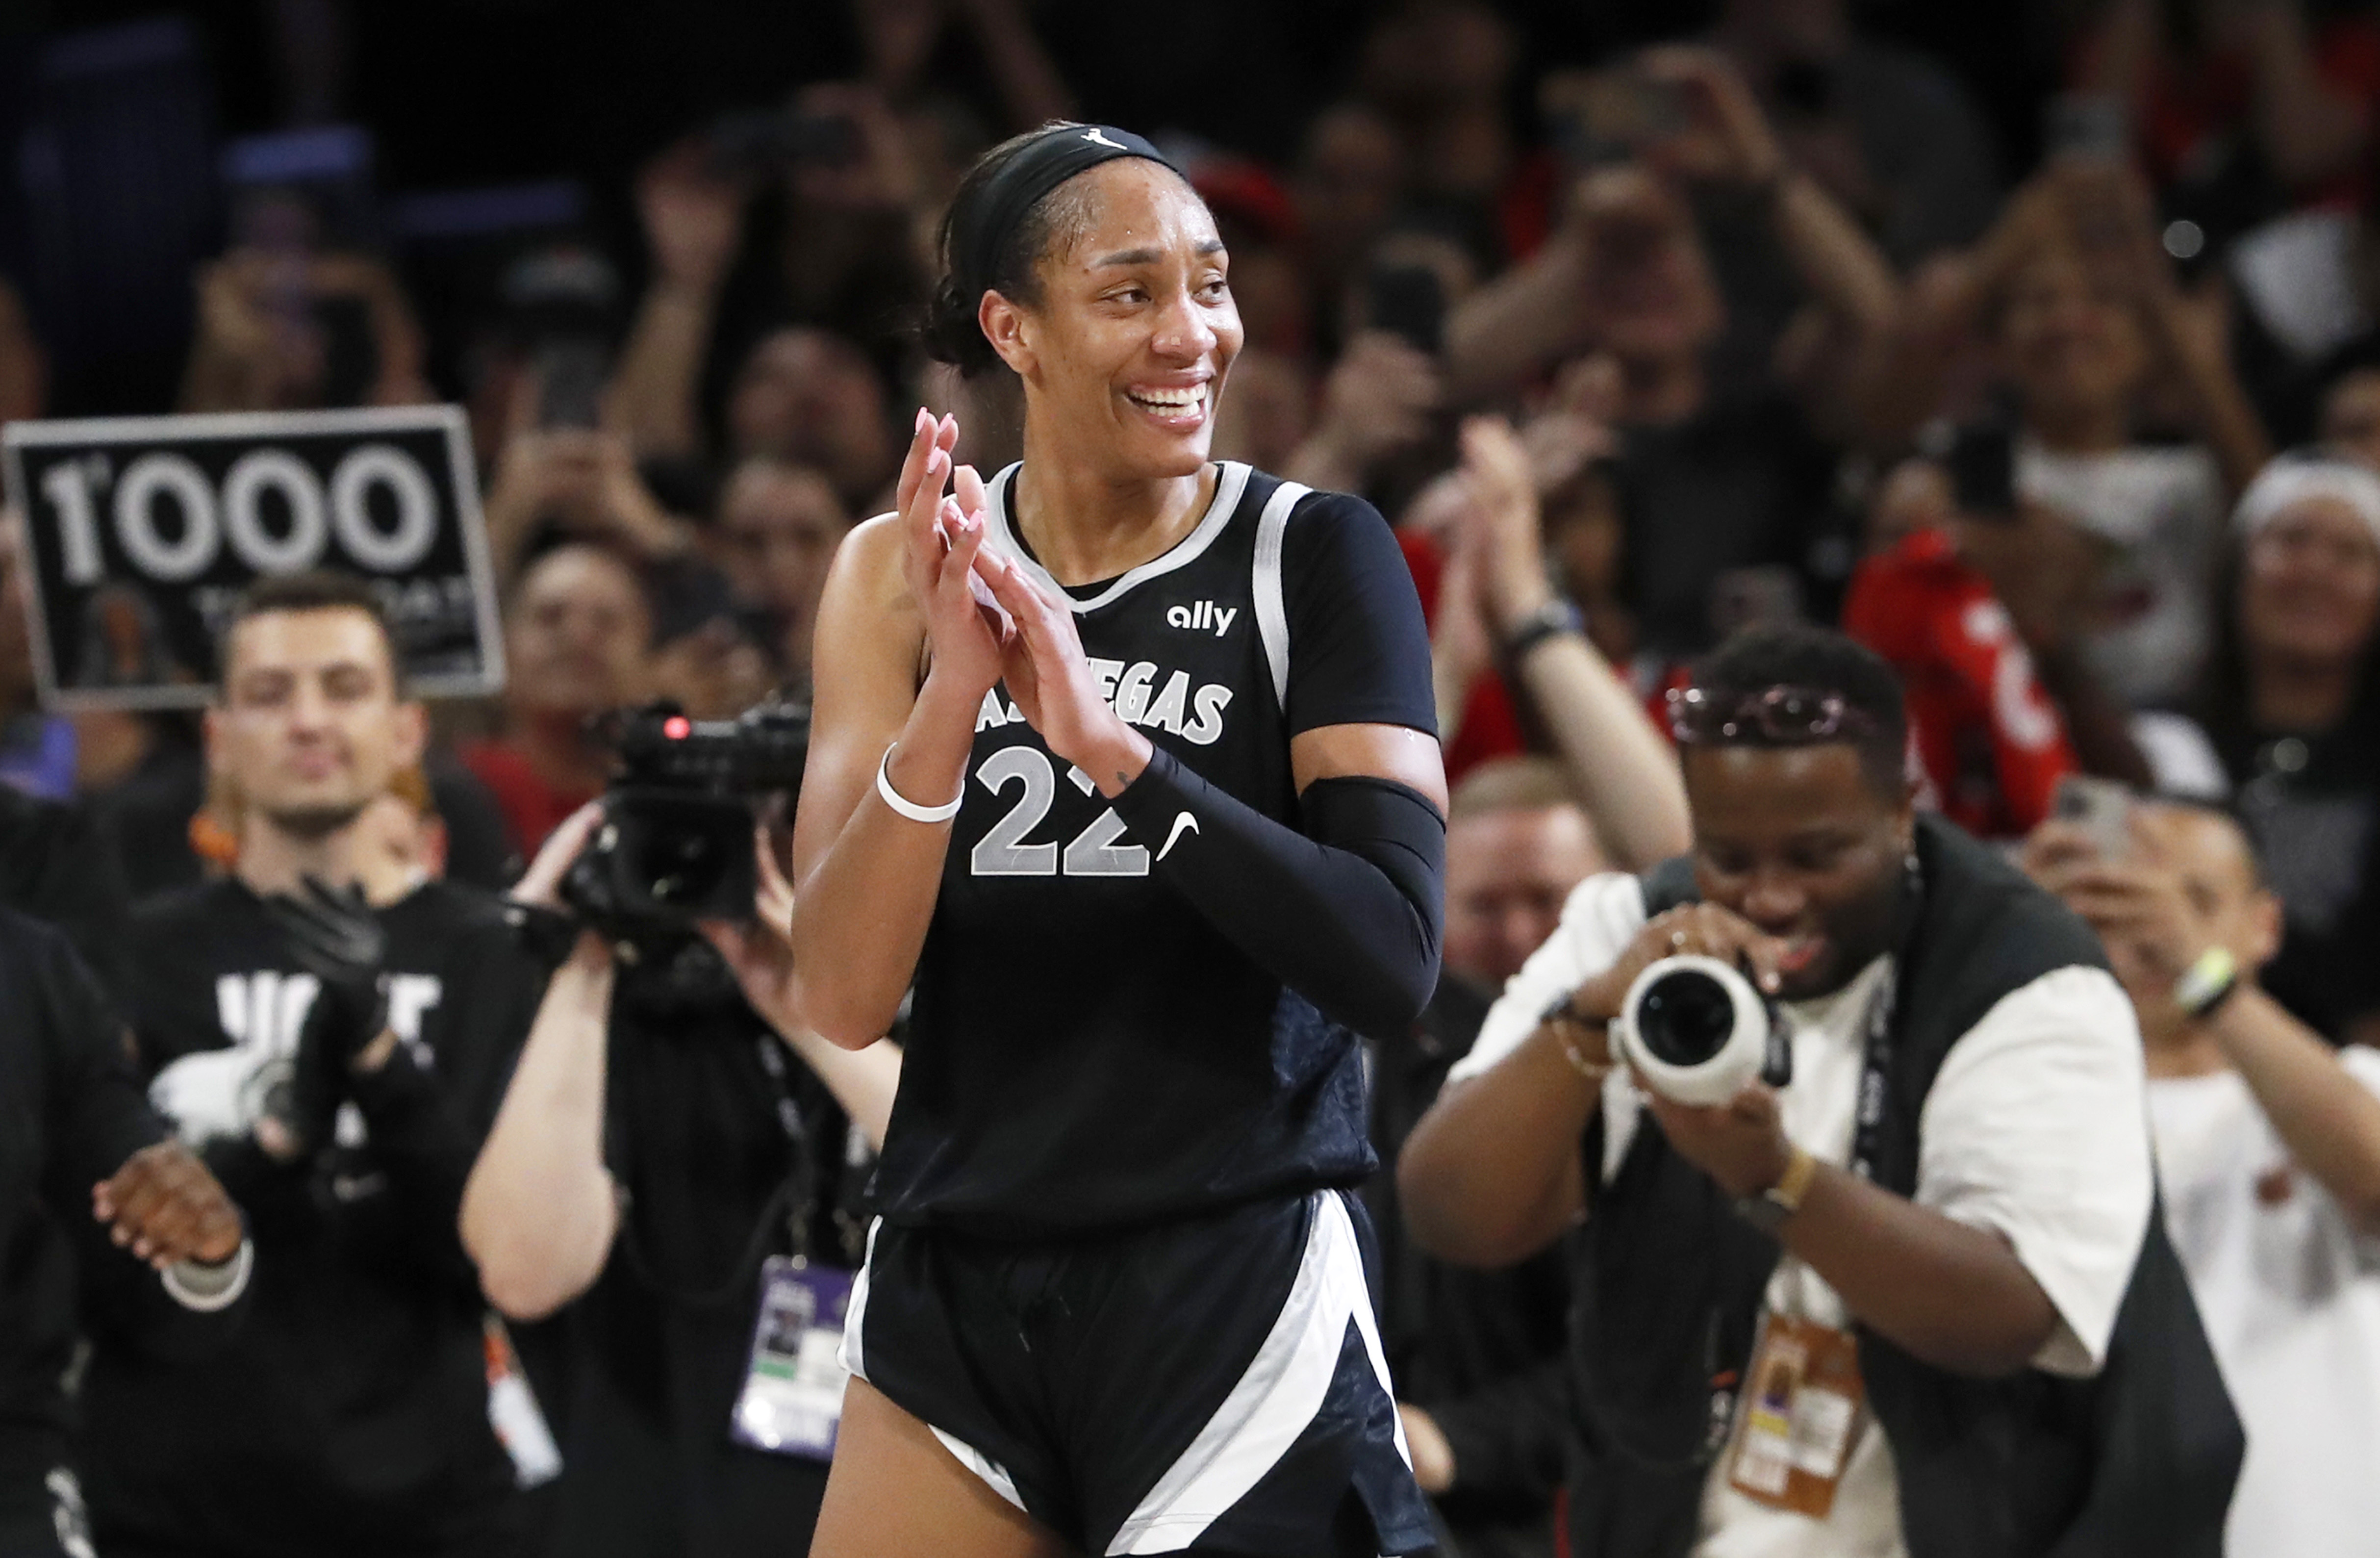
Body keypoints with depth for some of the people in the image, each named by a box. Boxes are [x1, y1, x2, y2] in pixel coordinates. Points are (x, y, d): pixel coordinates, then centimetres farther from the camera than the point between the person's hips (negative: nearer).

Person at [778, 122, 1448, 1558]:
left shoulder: (1314, 556, -5)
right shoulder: (904, 575, 3)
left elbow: (1395, 963, -16)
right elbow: (844, 998, -6)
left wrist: (1110, 745, -25)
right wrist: (951, 695, -20)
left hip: (1234, 1282, -3)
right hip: (954, 1286, 3)